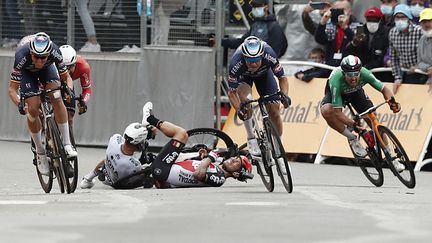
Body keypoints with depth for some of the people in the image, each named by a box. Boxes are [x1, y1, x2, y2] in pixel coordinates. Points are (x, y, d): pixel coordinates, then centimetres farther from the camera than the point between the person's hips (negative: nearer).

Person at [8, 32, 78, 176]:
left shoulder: (54, 52, -36)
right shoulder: (22, 57, -41)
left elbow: (66, 77, -21)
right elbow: (12, 89, -34)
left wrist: (69, 90, -42)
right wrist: (19, 104, -52)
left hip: (47, 68, 1)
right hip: (27, 72, -1)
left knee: (56, 98, -23)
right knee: (33, 109, -14)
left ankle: (67, 144, -18)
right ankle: (40, 152, 4)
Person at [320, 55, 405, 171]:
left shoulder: (364, 73, -34)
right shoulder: (336, 80, -42)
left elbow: (383, 89, -21)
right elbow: (338, 112, -40)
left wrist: (392, 101, -41)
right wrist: (353, 124, -50)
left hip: (356, 92, 3)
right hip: (336, 92, -3)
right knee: (326, 111, -35)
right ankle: (352, 139, -15)